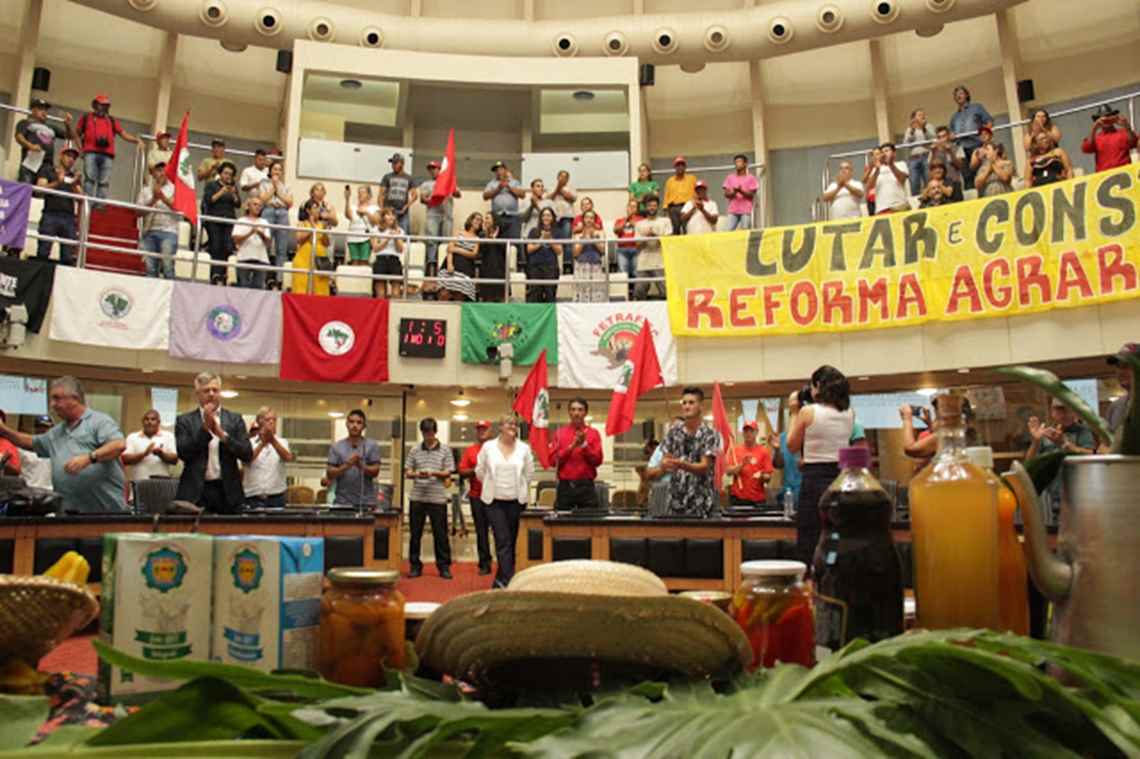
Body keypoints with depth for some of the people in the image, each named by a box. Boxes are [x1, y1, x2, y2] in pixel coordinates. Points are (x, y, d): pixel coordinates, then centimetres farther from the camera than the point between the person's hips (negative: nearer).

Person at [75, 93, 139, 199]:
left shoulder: (112, 121, 23)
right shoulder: (86, 117, 18)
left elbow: (124, 134, 12)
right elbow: (77, 134, 21)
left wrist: (136, 140, -6)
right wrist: (80, 148, 8)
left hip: (107, 155, 2)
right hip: (91, 153, -1)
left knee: (104, 182, -5)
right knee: (90, 179, -10)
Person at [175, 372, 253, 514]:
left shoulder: (235, 419, 8)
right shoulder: (184, 420, 6)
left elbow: (247, 455, -1)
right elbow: (183, 453, -7)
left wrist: (222, 434, -12)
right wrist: (205, 427, -12)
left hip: (228, 492, 1)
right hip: (195, 492, -1)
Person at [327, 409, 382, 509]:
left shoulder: (372, 445, 3)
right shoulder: (336, 447, 7)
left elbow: (375, 471, -2)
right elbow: (330, 473, 0)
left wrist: (361, 466, -21)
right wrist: (346, 466, -18)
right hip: (342, 502, 1)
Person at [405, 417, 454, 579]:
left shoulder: (445, 450, 4)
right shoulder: (415, 450, 8)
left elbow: (448, 473, 1)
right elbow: (407, 472, 8)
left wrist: (434, 473, -17)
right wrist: (416, 474, -14)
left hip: (438, 498, -2)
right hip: (417, 497, 2)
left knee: (440, 533, 3)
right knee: (415, 533, 7)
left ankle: (444, 566, 12)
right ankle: (415, 566, 18)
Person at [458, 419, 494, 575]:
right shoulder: (470, 450, 11)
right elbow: (462, 472, 8)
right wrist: (474, 470, -9)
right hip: (476, 495, 3)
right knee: (481, 530, 6)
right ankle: (484, 564, 13)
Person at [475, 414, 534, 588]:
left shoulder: (524, 448, 2)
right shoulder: (488, 446, 0)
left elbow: (529, 473, 11)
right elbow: (480, 471, 11)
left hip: (517, 501, 2)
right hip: (494, 501, -2)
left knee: (511, 542, 7)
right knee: (503, 541, -10)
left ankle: (501, 581, 20)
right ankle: (509, 580, -13)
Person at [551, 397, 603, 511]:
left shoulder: (593, 433, 5)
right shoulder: (560, 433, 7)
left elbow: (598, 460, -1)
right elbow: (553, 460, -1)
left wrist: (584, 444, -13)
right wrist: (571, 447, -12)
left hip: (586, 486, 0)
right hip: (565, 486, 0)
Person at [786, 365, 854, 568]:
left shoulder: (808, 411, -7)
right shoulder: (849, 414, 6)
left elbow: (792, 445, 3)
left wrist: (794, 413, 10)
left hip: (814, 480, -5)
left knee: (809, 544, 1)